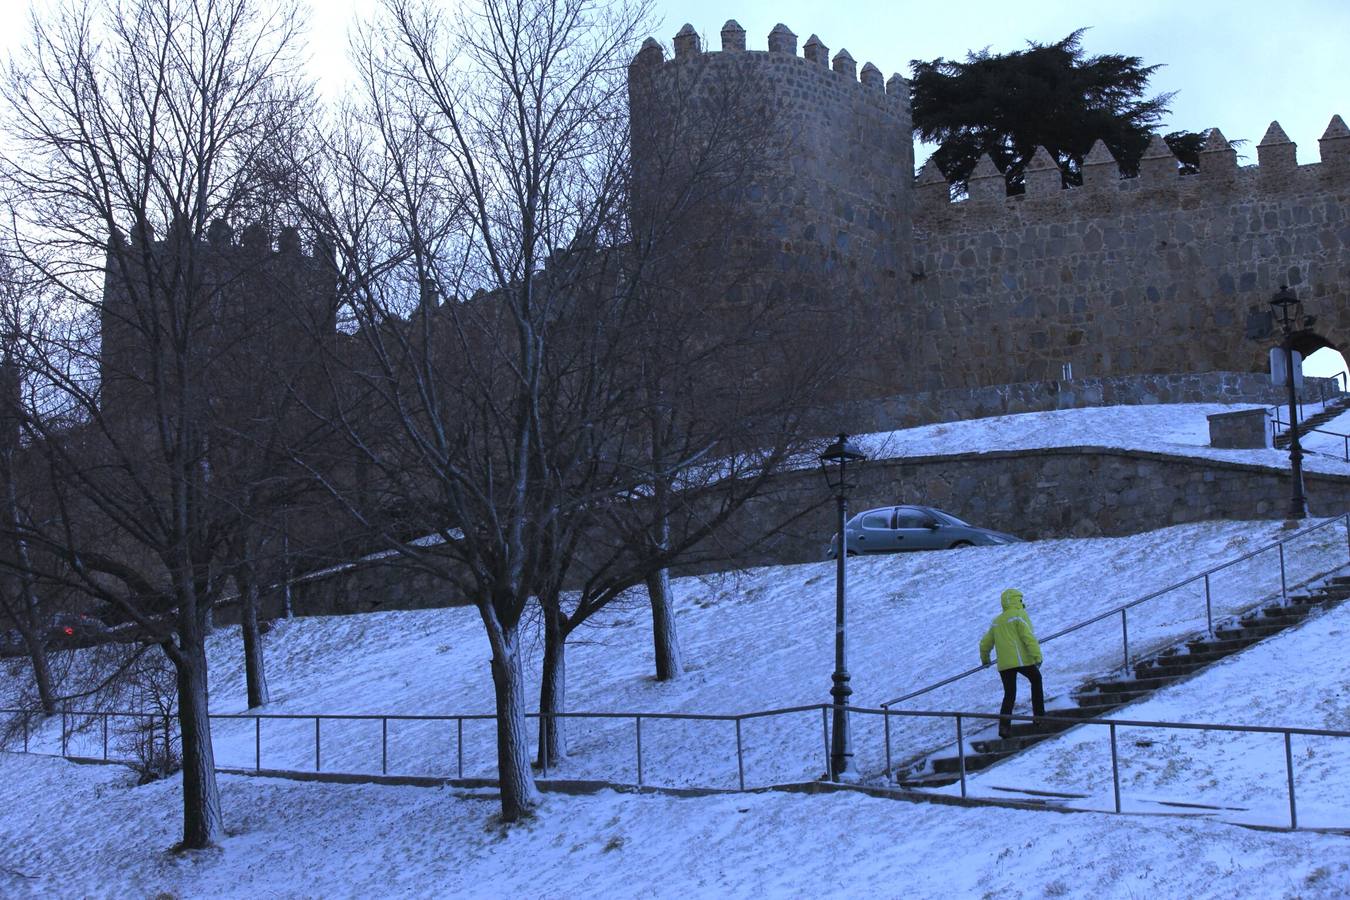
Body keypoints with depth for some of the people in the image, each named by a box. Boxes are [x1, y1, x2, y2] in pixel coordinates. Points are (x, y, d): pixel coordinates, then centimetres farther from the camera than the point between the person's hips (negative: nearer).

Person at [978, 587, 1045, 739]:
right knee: (1036, 680, 20)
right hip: (1022, 660, -5)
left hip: (1004, 664, 5)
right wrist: (1037, 656, -19)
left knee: (1009, 695, 7)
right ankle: (1039, 714, 19)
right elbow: (1028, 637, -15)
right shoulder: (1019, 615, -2)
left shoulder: (997, 621, 19)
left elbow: (984, 643, 24)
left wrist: (985, 659, 41)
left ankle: (1004, 725, -9)